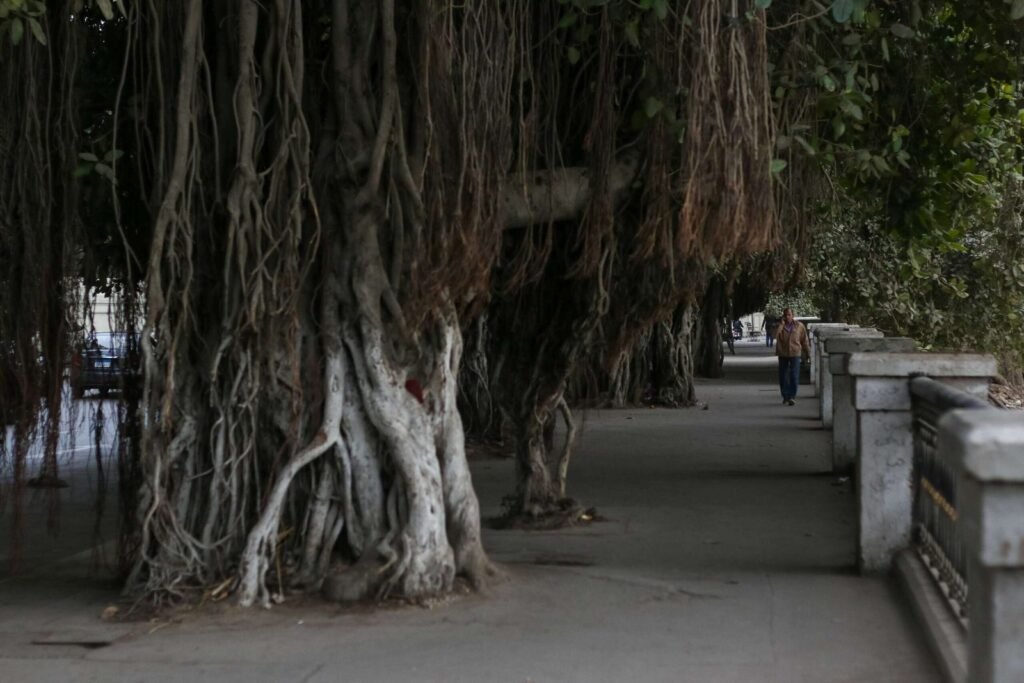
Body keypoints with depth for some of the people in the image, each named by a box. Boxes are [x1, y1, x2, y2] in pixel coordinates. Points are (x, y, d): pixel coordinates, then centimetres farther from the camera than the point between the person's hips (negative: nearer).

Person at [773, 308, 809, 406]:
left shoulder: (799, 326, -1)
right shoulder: (780, 326, 0)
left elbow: (804, 340, 7)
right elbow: (775, 335, -19)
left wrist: (808, 352, 9)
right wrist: (781, 324, -19)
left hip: (795, 354, -2)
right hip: (783, 354, 2)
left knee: (794, 376, -10)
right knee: (783, 376, 7)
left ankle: (792, 397, -9)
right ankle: (785, 396, 21)